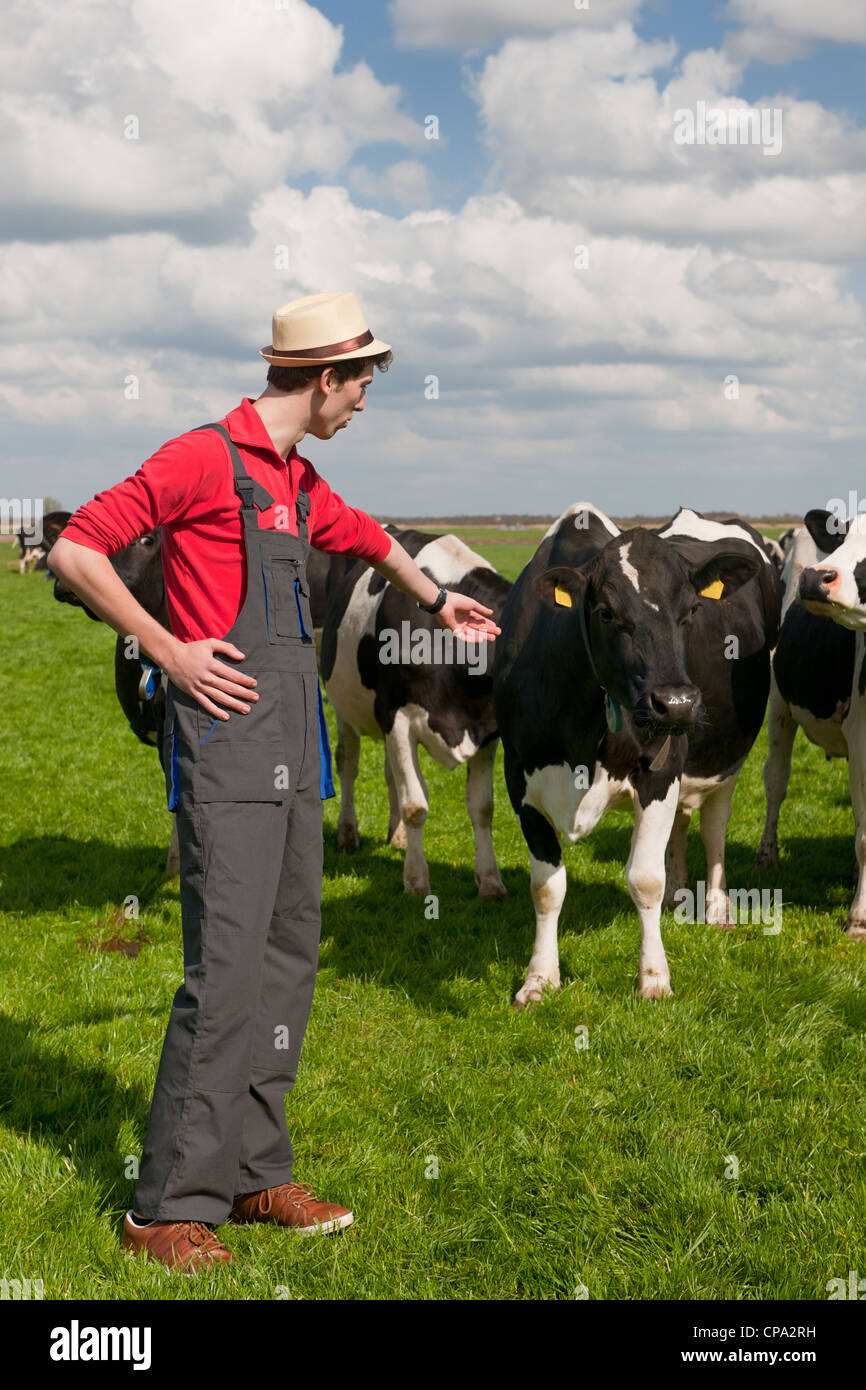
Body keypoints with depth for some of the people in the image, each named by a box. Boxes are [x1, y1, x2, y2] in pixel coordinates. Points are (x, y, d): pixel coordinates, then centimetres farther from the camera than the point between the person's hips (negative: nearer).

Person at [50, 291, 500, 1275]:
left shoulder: (297, 482, 18)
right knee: (227, 969, -12)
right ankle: (169, 1206, -5)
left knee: (288, 962, 10)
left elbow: (366, 537, 39)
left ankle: (254, 1174, 19)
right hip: (226, 746, -9)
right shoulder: (205, 458, -8)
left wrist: (438, 600, 52)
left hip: (292, 751, 9)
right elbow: (75, 550, -10)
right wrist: (169, 651, -13)